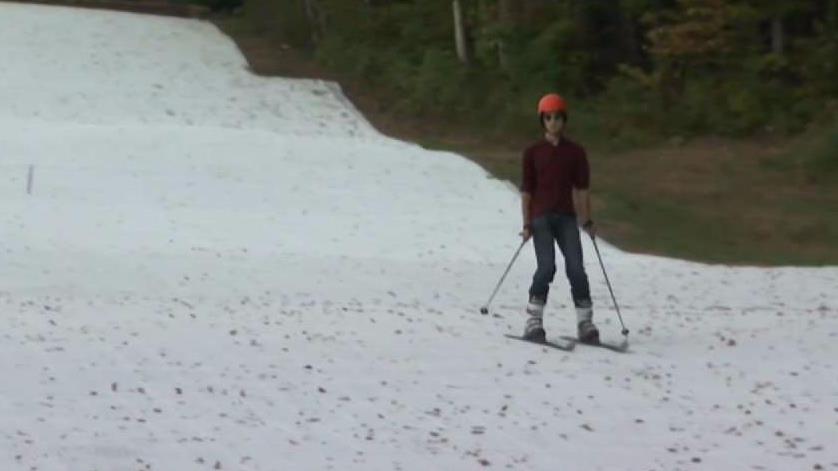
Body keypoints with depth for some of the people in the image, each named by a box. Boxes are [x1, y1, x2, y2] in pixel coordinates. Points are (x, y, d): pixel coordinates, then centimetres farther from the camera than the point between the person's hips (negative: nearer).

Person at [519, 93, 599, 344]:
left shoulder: (575, 152, 7)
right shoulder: (533, 152, 4)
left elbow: (582, 188, 9)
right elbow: (526, 190, 4)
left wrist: (587, 221, 5)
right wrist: (527, 224, -1)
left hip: (567, 217, 2)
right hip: (541, 217, -2)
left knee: (576, 268, -7)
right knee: (546, 267, -15)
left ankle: (585, 323, -1)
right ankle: (534, 323, -7)